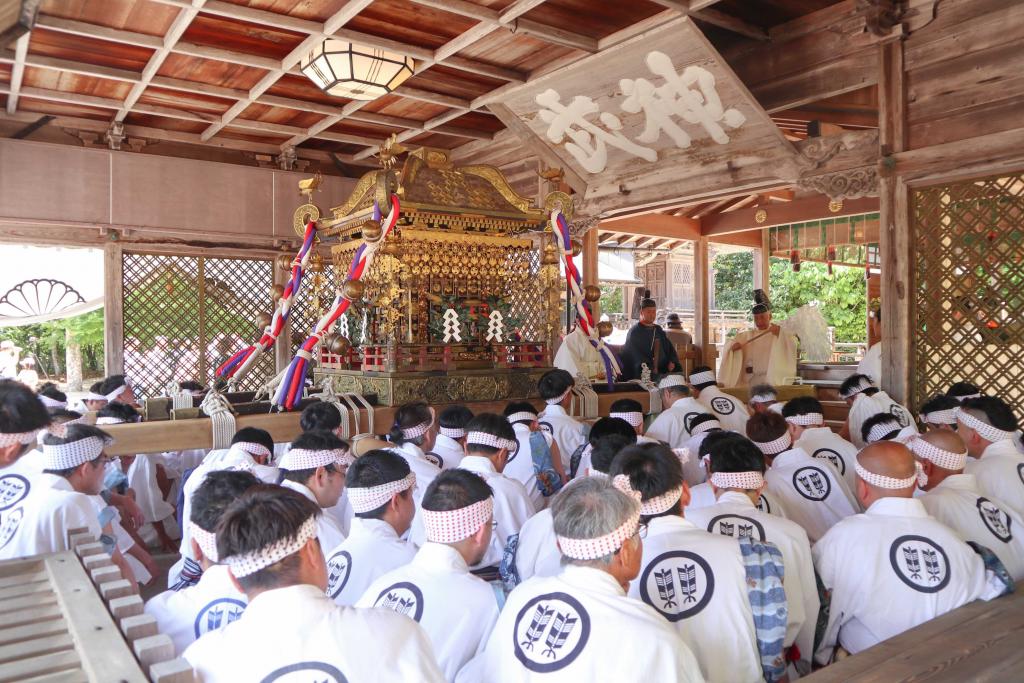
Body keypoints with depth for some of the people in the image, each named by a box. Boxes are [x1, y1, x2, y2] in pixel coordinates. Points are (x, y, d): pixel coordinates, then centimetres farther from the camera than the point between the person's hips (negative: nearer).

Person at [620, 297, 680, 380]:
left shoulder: (658, 330, 19)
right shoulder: (634, 332, -1)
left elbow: (670, 348, 19)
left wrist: (672, 362, -1)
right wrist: (651, 369, -16)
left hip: (663, 372, 6)